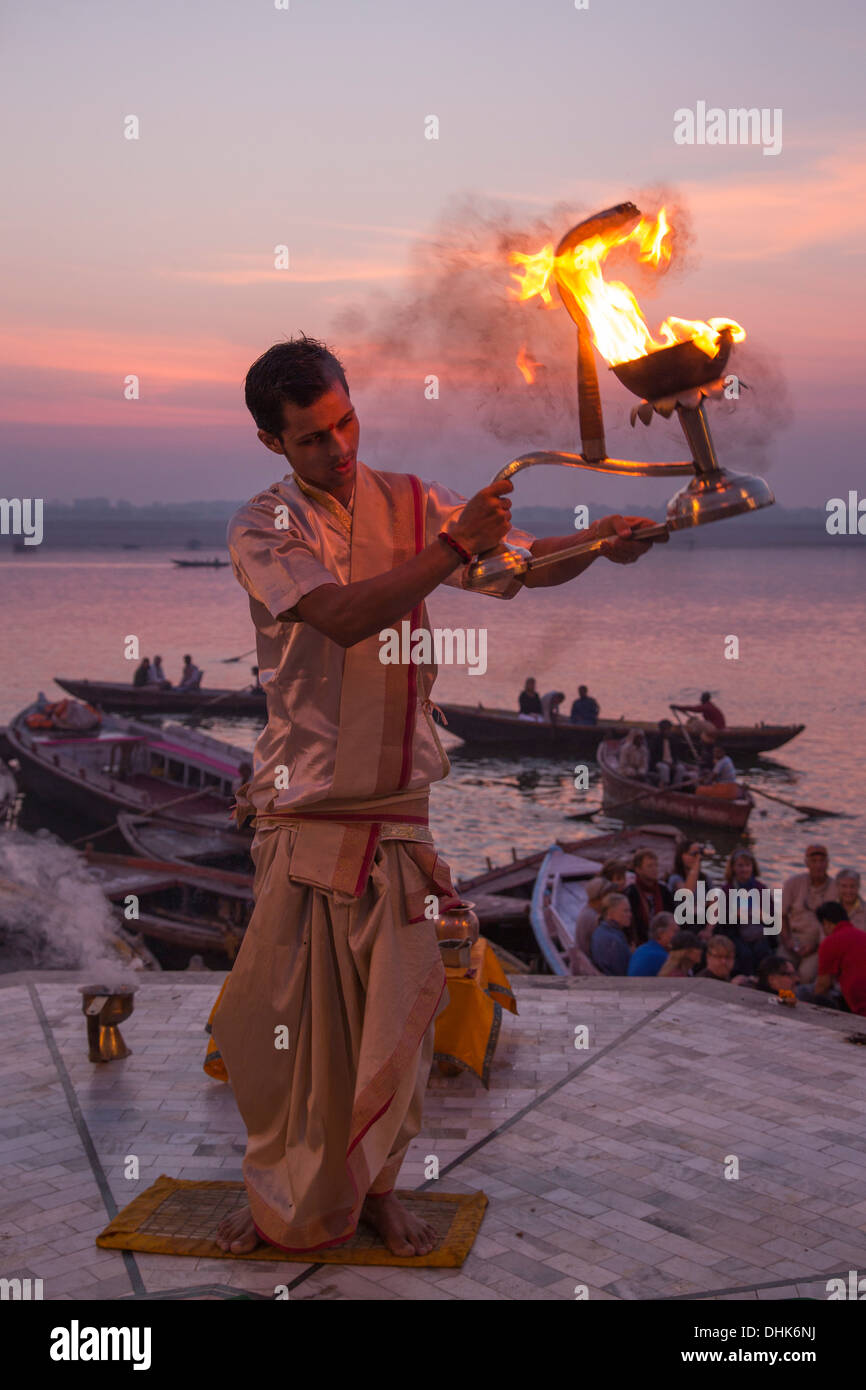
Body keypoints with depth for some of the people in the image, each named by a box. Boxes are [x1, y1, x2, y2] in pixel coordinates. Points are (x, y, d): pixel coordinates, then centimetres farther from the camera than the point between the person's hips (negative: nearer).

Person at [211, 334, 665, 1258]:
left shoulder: (410, 504, 7)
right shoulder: (260, 530, -4)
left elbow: (528, 564, 1)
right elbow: (343, 616, -21)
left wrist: (597, 542, -19)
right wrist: (455, 547, -29)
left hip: (400, 810, 2)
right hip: (300, 812, -2)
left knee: (393, 1009, 5)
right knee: (277, 1011, 4)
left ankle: (372, 1186, 26)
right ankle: (280, 1192, 26)